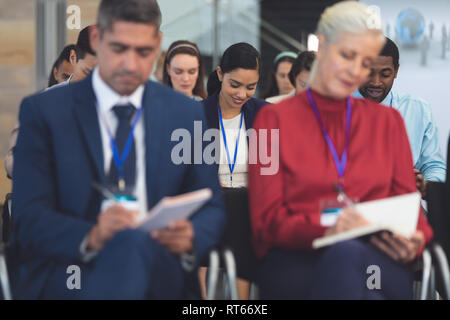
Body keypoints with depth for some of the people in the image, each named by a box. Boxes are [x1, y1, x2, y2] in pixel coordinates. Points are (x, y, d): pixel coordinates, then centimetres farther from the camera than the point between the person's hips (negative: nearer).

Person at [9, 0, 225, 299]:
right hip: (66, 269, -3)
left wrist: (190, 238, -11)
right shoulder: (44, 111, 6)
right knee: (130, 241, -38)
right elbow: (30, 219, -2)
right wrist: (90, 238, -24)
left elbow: (211, 211, 15)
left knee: (134, 243, -36)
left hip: (159, 268, 3)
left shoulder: (186, 114, 14)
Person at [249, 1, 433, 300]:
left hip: (380, 261, 1)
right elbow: (267, 221, 4)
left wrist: (415, 240, -10)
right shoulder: (274, 119, 15)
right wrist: (324, 229, -18)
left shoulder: (387, 121, 24)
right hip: (297, 264, -1)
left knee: (346, 254, -39)